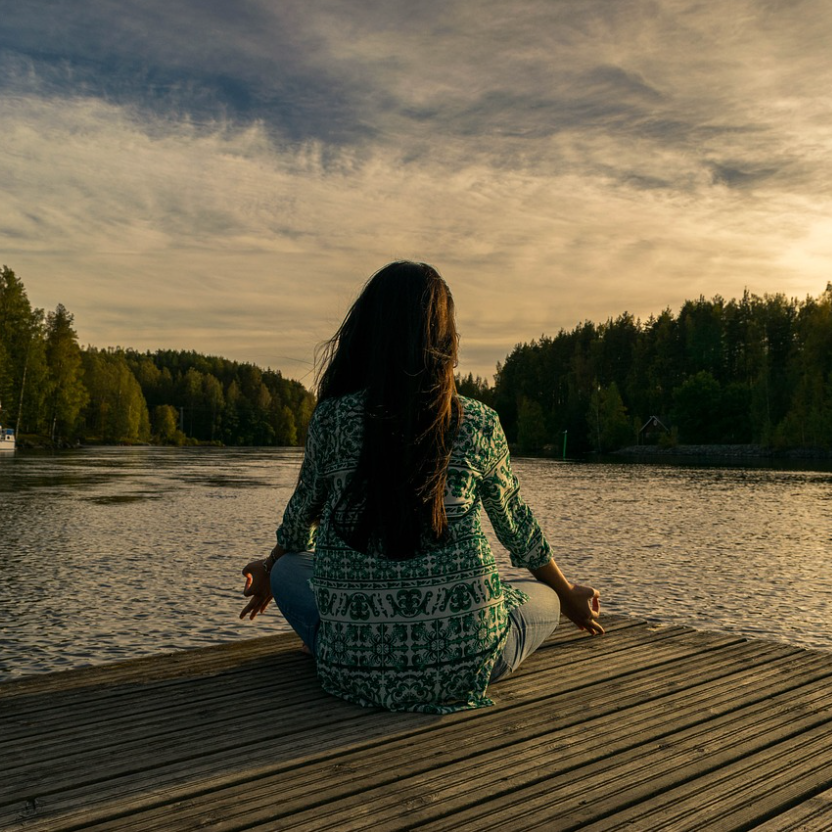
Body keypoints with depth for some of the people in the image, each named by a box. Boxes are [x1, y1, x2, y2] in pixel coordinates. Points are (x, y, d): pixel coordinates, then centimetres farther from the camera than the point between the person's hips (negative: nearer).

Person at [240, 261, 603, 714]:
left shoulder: (331, 419, -4)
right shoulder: (479, 425, -4)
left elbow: (301, 518, 13)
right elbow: (516, 527, 11)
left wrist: (268, 572, 36)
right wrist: (569, 596, 32)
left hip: (354, 669, 1)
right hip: (463, 664, 0)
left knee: (288, 568, 28)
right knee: (543, 597, 29)